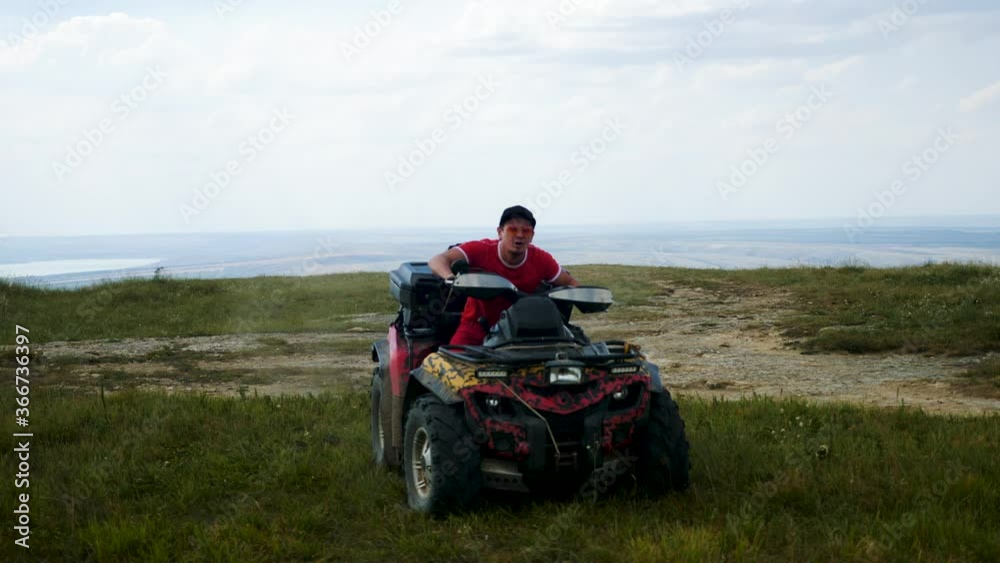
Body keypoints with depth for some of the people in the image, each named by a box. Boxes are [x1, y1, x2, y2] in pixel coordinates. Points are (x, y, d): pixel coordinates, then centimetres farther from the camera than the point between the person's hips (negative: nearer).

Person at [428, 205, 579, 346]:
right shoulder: (480, 250, -18)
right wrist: (450, 277, -51)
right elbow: (437, 261, -27)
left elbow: (570, 283, 4)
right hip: (477, 326, -2)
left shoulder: (541, 259, -10)